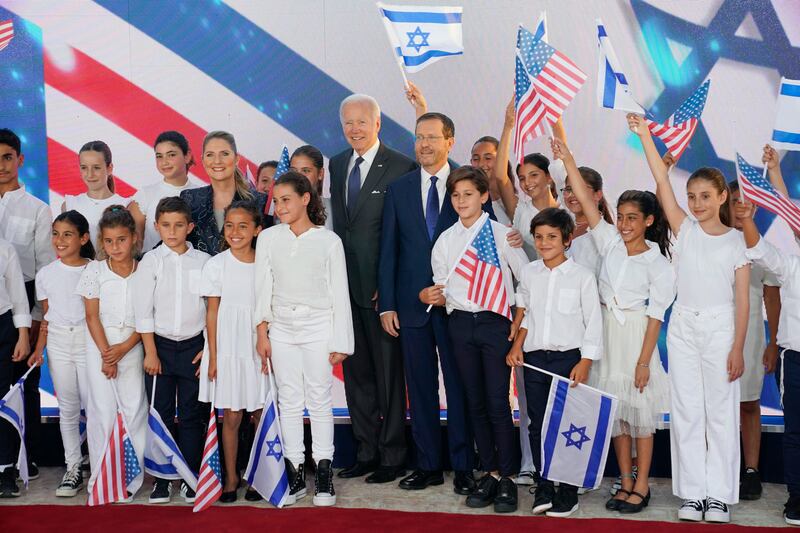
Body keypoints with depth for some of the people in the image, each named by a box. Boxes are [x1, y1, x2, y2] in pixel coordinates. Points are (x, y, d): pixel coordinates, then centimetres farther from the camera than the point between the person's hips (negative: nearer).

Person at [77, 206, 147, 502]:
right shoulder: (95, 271, -2)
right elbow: (92, 316, -3)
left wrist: (123, 349, -11)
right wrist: (106, 355, -8)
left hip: (132, 345, 1)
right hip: (100, 344, -1)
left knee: (135, 408, 0)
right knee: (103, 410, 0)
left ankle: (132, 477, 10)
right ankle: (101, 479, 9)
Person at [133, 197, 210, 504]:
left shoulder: (203, 262, 1)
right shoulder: (151, 261, 0)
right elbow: (143, 309, -2)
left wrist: (210, 348, -1)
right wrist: (150, 352, -6)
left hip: (194, 346, 0)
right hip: (161, 344, 0)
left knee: (191, 416, 4)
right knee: (160, 415, 3)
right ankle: (161, 479, 12)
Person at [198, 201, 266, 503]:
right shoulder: (216, 264, -2)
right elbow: (212, 313, -1)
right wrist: (212, 357, -4)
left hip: (258, 349, 1)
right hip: (227, 349, -1)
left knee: (261, 415, 4)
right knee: (231, 416, 4)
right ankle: (231, 478, 16)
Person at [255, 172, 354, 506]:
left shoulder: (328, 241, -3)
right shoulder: (268, 238, 4)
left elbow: (339, 293, -2)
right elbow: (263, 287, 6)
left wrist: (340, 342, -4)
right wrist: (262, 333, 2)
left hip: (318, 327, -2)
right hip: (282, 328, 2)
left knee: (319, 399, 1)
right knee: (289, 400, 5)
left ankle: (323, 473, 9)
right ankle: (295, 474, 12)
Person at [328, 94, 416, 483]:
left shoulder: (400, 167, -9)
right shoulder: (337, 164, 12)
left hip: (381, 287, -6)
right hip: (345, 285, 6)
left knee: (388, 373, 4)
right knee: (356, 371, 13)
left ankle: (392, 456, 15)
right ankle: (366, 451, 25)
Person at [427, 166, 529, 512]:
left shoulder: (501, 234, -3)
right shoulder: (445, 241, 7)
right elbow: (443, 290, 13)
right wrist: (430, 297, -9)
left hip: (495, 322, -4)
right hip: (461, 324, 4)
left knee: (498, 402, -5)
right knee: (475, 402, 8)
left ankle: (508, 477, 5)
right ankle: (490, 473, 18)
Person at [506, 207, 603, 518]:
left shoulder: (582, 276, -4)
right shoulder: (528, 273, 7)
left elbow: (593, 323, -4)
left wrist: (585, 363, -10)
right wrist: (517, 346, 7)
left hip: (568, 358, -4)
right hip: (534, 358, 4)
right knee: (537, 425, 7)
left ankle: (568, 492, 9)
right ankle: (543, 487, 17)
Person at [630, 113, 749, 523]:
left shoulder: (735, 240, 0)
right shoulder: (685, 230, 4)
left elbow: (742, 300, -2)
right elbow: (662, 184, -6)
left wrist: (737, 348, -8)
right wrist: (644, 135, -13)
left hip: (720, 328, -2)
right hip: (683, 326, 2)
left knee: (721, 412, 3)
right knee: (686, 411, 5)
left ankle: (719, 495, 11)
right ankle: (692, 493, 12)